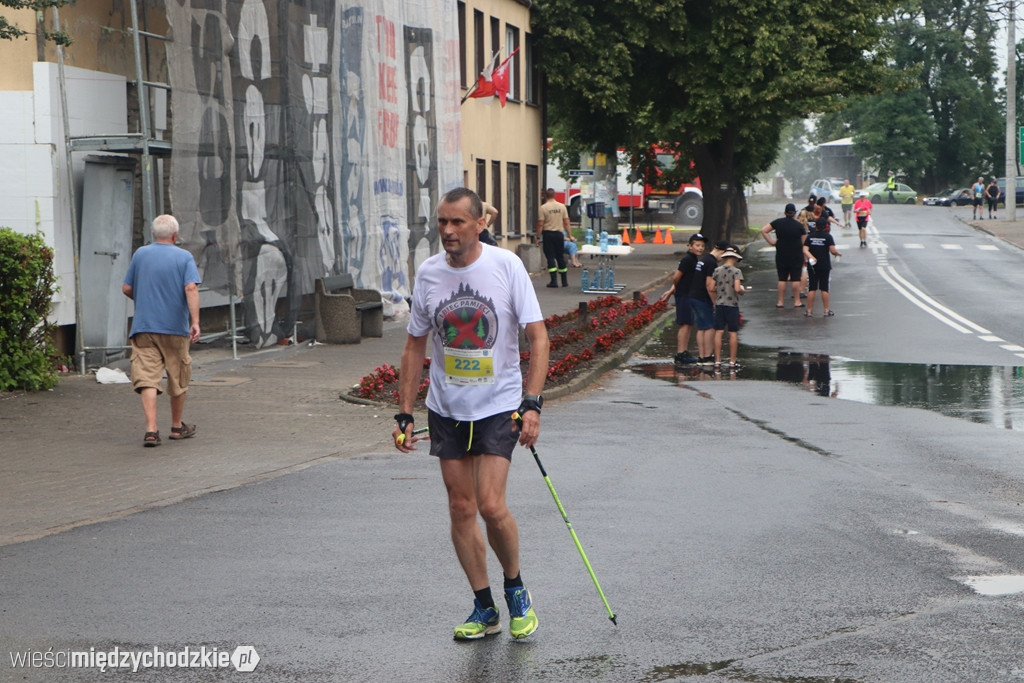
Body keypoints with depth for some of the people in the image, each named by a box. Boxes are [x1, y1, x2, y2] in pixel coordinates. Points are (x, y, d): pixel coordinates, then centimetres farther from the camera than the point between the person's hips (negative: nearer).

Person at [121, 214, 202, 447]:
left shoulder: (140, 254, 6)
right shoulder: (184, 257, -3)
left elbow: (126, 288, 10)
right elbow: (191, 289, -16)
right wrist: (195, 321, -20)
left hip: (143, 326, 1)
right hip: (175, 326, -1)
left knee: (147, 378, -5)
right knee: (178, 379, 14)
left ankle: (151, 429, -18)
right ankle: (177, 426, 25)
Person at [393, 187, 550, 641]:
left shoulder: (506, 266, -9)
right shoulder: (428, 274, 0)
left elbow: (538, 336, -8)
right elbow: (415, 347, 9)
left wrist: (532, 404, -17)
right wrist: (405, 414, 5)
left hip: (499, 406, -4)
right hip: (446, 409, 4)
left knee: (491, 505, -13)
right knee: (461, 508, 4)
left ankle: (516, 590, 12)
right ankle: (484, 609, 16)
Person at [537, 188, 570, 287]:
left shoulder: (543, 207, -8)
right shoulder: (562, 206, 2)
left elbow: (540, 224, -9)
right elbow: (566, 222, 3)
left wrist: (538, 237, -3)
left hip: (548, 234, -3)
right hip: (559, 233, 3)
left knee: (550, 257, -1)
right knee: (560, 257, 12)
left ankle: (554, 281, -8)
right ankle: (564, 281, 17)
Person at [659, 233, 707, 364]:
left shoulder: (693, 259, 14)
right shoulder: (687, 259, -16)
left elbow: (678, 277, 16)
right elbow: (676, 277, -18)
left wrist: (671, 291, 11)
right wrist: (674, 289, 1)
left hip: (689, 296, 10)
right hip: (684, 295, -10)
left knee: (689, 325, 13)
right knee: (685, 324, -8)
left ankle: (685, 352, 20)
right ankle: (680, 354, -7)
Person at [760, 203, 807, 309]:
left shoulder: (778, 222, -3)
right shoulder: (799, 225, -7)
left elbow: (763, 230, -5)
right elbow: (804, 242, -4)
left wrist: (771, 242, -2)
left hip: (781, 255, 2)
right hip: (797, 255, -2)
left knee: (782, 279, 7)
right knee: (795, 278, 3)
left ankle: (780, 302, 8)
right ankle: (797, 301, 5)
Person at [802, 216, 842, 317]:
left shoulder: (810, 236, 2)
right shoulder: (828, 236, -7)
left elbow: (805, 250, -8)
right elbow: (833, 250, -14)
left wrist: (811, 257, -17)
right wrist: (838, 253, 6)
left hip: (812, 266, 2)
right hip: (825, 266, -2)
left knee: (811, 289, 6)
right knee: (824, 289, 4)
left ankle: (809, 310, 7)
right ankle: (827, 310, 8)